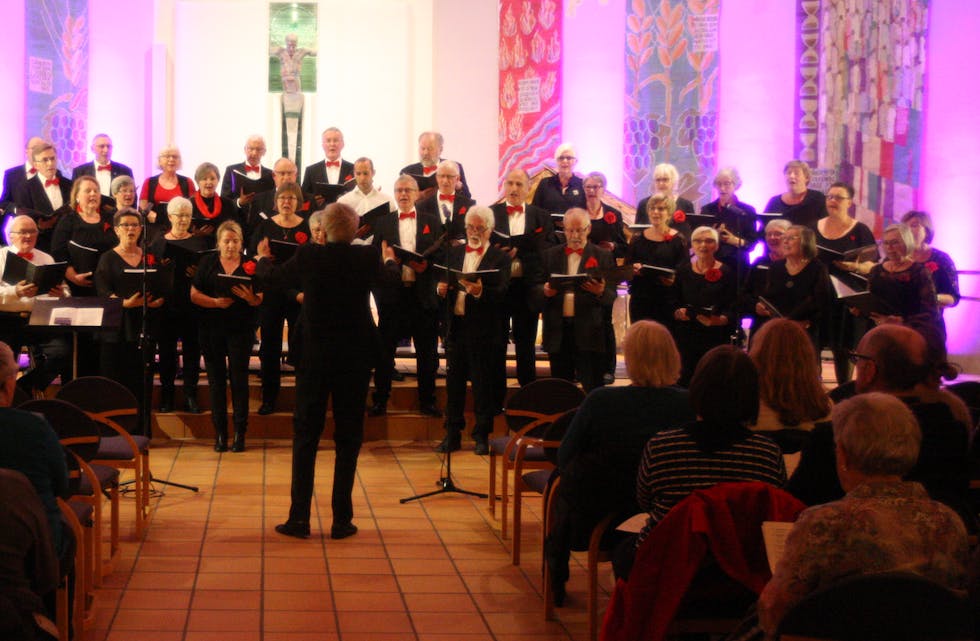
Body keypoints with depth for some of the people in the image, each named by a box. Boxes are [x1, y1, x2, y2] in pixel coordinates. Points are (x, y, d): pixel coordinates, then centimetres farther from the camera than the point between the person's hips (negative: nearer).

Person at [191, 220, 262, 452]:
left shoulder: (250, 265, 4)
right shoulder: (207, 263, 5)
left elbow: (259, 300, 1)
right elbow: (194, 294, 0)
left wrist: (249, 298, -20)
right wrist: (216, 302, -15)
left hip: (241, 329, -1)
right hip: (212, 329, 1)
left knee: (239, 378, -3)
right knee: (216, 378, 4)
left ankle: (240, 433, 1)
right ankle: (220, 432, 10)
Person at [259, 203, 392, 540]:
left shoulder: (308, 256, -8)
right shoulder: (368, 257, -6)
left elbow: (271, 277, 11)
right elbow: (390, 275, 18)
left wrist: (263, 258, 35)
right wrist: (390, 259, 43)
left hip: (314, 359, 0)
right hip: (355, 359, 0)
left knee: (305, 436, 9)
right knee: (348, 439, 7)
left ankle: (299, 518, 7)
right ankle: (342, 520, 7)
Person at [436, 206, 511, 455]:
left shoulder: (500, 258, -1)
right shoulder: (455, 253, 15)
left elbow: (502, 292, -13)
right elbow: (445, 284, 14)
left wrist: (481, 292, -30)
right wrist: (441, 289, -8)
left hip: (484, 329, -4)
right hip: (456, 325, 4)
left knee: (483, 383, 2)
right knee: (454, 381, 8)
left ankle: (481, 436, 10)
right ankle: (452, 434, 16)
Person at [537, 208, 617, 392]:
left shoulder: (602, 257, 5)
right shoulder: (549, 255, 12)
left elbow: (611, 297, 0)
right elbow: (535, 290, 9)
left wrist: (600, 292, -22)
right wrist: (544, 291, -14)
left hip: (589, 333, -2)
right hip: (558, 333, 2)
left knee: (592, 390, -4)